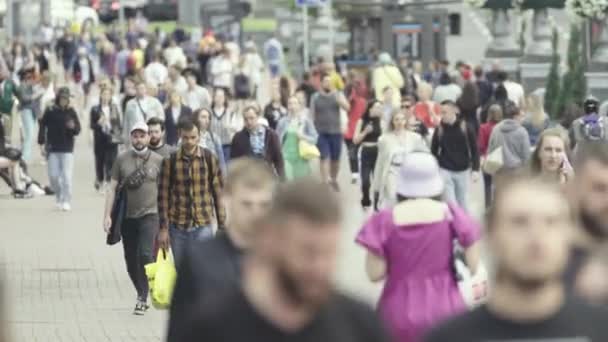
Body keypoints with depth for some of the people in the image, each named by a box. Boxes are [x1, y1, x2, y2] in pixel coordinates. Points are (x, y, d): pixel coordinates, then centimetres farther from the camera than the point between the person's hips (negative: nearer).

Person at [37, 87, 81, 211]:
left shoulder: (71, 112, 1)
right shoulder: (50, 112, -1)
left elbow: (78, 130, 1)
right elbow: (42, 126, 3)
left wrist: (73, 127, -21)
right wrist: (41, 143, -2)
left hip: (67, 149, -1)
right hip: (53, 149, 1)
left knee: (66, 176, -7)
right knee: (53, 175, 3)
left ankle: (66, 201, 0)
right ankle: (58, 195, 28)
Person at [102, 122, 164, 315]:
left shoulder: (158, 160, 1)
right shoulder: (122, 159, 4)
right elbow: (112, 188, 4)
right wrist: (107, 215, -3)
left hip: (149, 214, -3)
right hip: (127, 217, 3)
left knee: (145, 254, -18)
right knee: (131, 260, 8)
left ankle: (142, 299, -12)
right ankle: (142, 295, 25)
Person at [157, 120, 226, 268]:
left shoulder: (209, 159, -3)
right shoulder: (170, 161, -3)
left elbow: (219, 193, 2)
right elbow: (163, 195, 0)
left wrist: (222, 226, 1)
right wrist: (163, 228, -3)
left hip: (203, 226, -1)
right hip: (178, 226, 1)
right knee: (181, 271, 12)